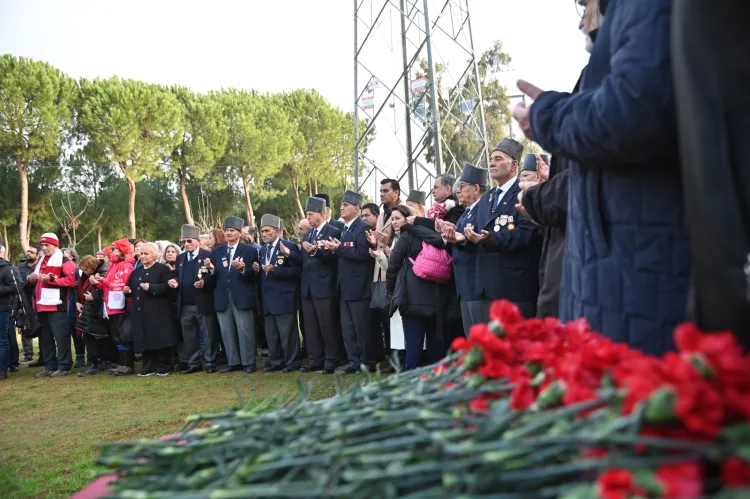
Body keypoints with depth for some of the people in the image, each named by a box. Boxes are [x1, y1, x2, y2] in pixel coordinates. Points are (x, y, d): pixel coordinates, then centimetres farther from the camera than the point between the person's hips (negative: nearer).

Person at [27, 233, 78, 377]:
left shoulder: (64, 261, -4)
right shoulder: (40, 262, 20)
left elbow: (70, 280, -17)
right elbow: (33, 283, 28)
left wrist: (50, 278, -19)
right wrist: (30, 280, 5)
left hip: (56, 307, -8)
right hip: (42, 307, 8)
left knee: (61, 337, -5)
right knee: (45, 338, 12)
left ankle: (64, 366, 1)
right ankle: (50, 366, 20)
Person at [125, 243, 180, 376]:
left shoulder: (163, 269, -1)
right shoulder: (136, 272, 20)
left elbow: (167, 287, -13)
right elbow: (131, 288, 26)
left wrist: (150, 287, -23)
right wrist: (127, 290, 3)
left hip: (158, 312, -6)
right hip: (141, 312, 6)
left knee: (160, 340, -3)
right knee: (145, 340, 6)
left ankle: (163, 367, 7)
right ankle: (149, 367, 14)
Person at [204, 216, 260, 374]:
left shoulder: (250, 250, 1)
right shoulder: (216, 252, 13)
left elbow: (254, 276, -6)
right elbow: (213, 279, 8)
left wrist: (243, 269, -24)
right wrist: (211, 269, -12)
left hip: (242, 297, -4)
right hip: (222, 298, 4)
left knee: (245, 331, -1)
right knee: (227, 331, 8)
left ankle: (249, 363, 7)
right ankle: (233, 362, 17)